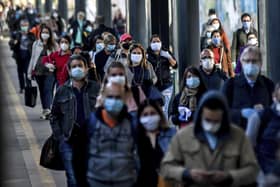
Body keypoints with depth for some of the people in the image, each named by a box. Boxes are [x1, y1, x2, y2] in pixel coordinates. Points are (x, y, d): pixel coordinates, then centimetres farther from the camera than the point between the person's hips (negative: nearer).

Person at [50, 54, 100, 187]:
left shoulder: (95, 88, 1)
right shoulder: (62, 91, 5)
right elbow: (54, 116, 10)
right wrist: (59, 137, 0)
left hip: (91, 140, 0)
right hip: (69, 141, 0)